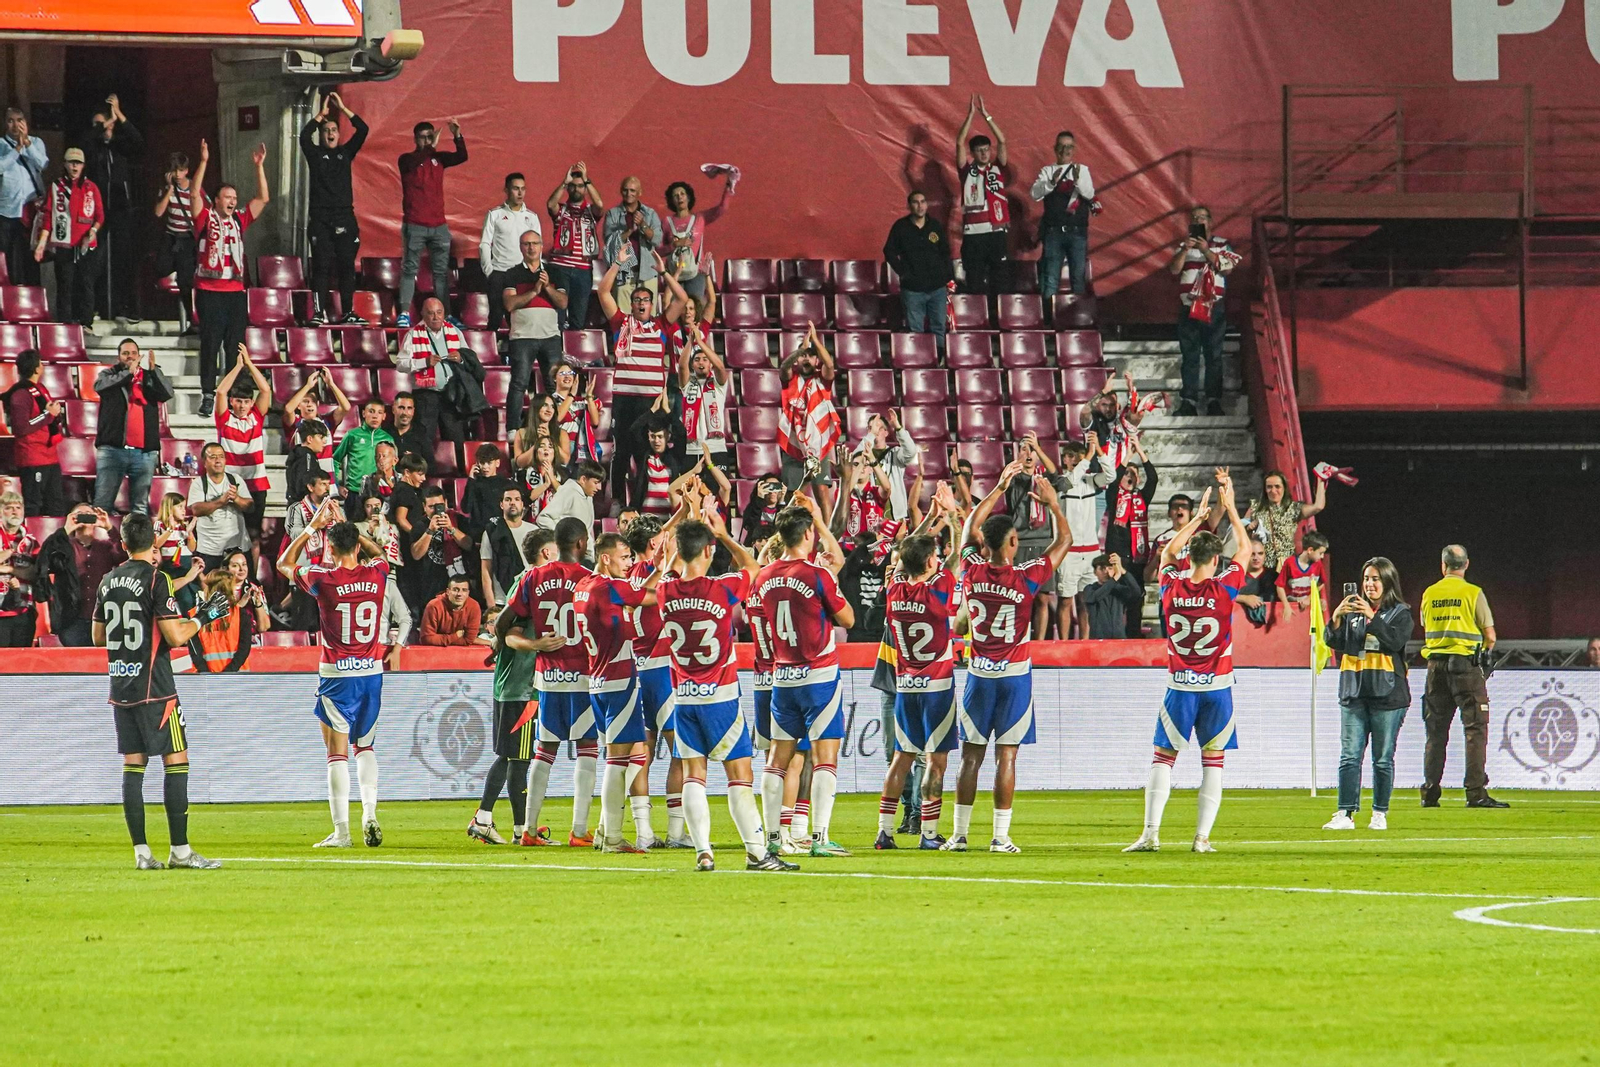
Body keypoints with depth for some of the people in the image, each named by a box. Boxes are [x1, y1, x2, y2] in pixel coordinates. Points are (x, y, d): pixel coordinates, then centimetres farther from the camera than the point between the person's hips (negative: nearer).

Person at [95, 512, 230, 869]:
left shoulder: (108, 582, 9)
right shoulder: (155, 579, -11)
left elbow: (98, 636, 18)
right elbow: (175, 636, -15)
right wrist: (204, 617, -1)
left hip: (120, 688, 7)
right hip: (153, 687, -7)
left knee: (133, 764, 7)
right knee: (177, 760, -2)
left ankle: (141, 851, 5)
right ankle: (180, 850, -5)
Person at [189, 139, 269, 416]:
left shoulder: (239, 221, 14)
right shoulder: (206, 218, 3)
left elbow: (263, 198, 13)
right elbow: (196, 193, -9)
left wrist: (259, 166, 6)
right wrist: (203, 163, -16)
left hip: (235, 292, 4)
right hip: (209, 292, -4)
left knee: (236, 346, 4)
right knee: (210, 344, -5)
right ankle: (208, 396, -3)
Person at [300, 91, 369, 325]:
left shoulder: (346, 153, 13)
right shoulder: (315, 154, 7)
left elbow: (362, 130, 5)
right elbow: (304, 137, -11)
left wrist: (343, 108, 1)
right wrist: (321, 114, -8)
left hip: (344, 217, 3)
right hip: (320, 218, -3)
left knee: (346, 266, 1)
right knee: (321, 266, -7)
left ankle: (348, 313, 3)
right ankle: (319, 312, -10)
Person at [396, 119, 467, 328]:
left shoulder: (438, 159, 11)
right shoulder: (407, 160, 0)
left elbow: (461, 157, -2)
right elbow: (413, 163, -23)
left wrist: (458, 136, -17)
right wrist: (431, 147, -30)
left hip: (438, 225, 4)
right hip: (414, 225, -4)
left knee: (442, 270, 2)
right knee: (409, 269, -4)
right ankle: (404, 313, -6)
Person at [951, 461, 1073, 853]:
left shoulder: (973, 573, -6)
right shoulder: (1025, 579, -14)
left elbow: (971, 527, 12)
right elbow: (1064, 540, -1)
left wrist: (1000, 487, 16)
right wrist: (1052, 502, 8)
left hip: (978, 674, 3)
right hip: (1014, 674, -3)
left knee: (971, 755, 6)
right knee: (1006, 755, -1)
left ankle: (959, 834, 5)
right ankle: (1000, 836, -3)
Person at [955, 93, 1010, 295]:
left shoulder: (997, 168, 10)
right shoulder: (967, 171, 5)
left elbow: (1002, 141, 2)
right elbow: (960, 143, -3)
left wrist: (986, 115, -1)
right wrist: (971, 115, -6)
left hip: (997, 231, 2)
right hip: (973, 232, -2)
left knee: (997, 280, 4)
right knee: (975, 282, 0)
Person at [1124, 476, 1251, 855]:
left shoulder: (1172, 587, -4)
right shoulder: (1223, 589, -9)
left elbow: (1168, 552, 18)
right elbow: (1245, 549, 8)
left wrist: (1199, 516, 25)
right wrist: (1229, 506, 16)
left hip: (1179, 686, 1)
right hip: (1216, 686, -1)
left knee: (1163, 758, 6)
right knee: (1213, 760, 5)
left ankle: (1151, 832, -5)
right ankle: (1203, 835, -1)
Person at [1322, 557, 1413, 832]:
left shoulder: (1400, 613, 4)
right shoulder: (1353, 609, 13)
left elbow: (1395, 641, -12)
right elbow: (1333, 642, 5)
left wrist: (1372, 618, -22)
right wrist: (1336, 618, -13)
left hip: (1387, 695, -3)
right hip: (1354, 693, 3)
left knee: (1383, 758, 2)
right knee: (1349, 756, -5)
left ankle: (1380, 814, 10)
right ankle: (1345, 814, -7)